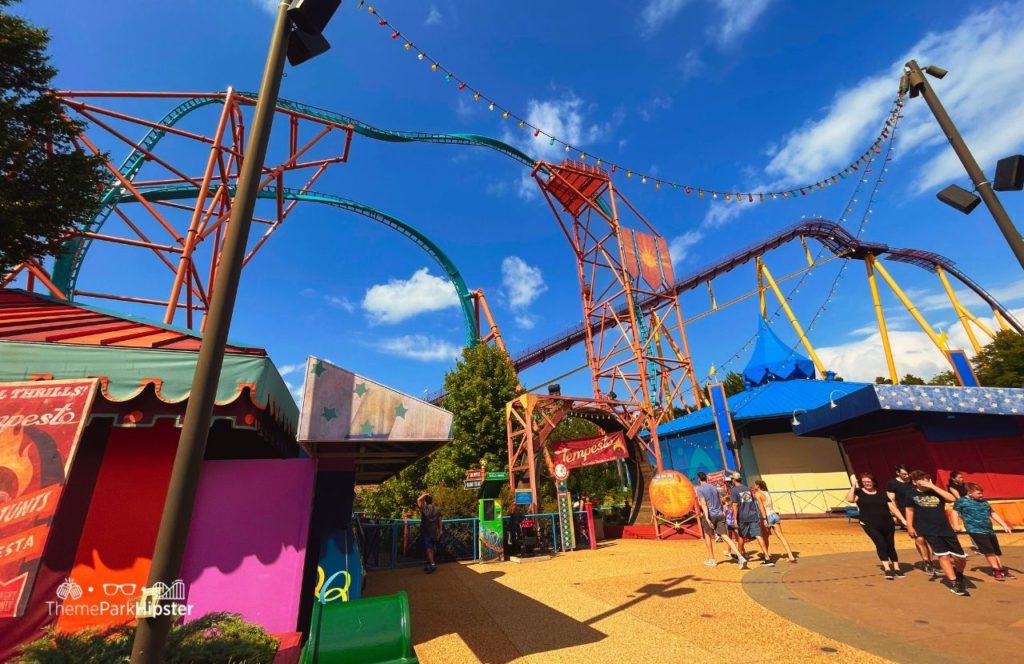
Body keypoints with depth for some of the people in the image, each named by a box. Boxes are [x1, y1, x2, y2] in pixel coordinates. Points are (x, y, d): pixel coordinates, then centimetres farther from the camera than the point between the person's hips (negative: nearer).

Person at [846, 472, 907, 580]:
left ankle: (896, 568, 28)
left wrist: (903, 520, 0)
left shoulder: (882, 493, 8)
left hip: (887, 524, 4)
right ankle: (887, 569, -6)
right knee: (881, 544, -13)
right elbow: (850, 499, -23)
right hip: (870, 525, -3)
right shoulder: (859, 492, -3)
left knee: (890, 546, 12)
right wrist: (853, 485, -21)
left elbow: (892, 507, 9)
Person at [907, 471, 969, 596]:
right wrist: (910, 526, 2)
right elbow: (910, 510, 6)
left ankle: (959, 577, 39)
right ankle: (954, 585, 8)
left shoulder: (935, 492, 1)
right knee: (943, 556, -7)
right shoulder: (912, 494, -3)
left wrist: (933, 486, -18)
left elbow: (951, 498, -18)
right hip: (929, 531, -3)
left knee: (961, 557, 9)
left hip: (946, 529, 3)